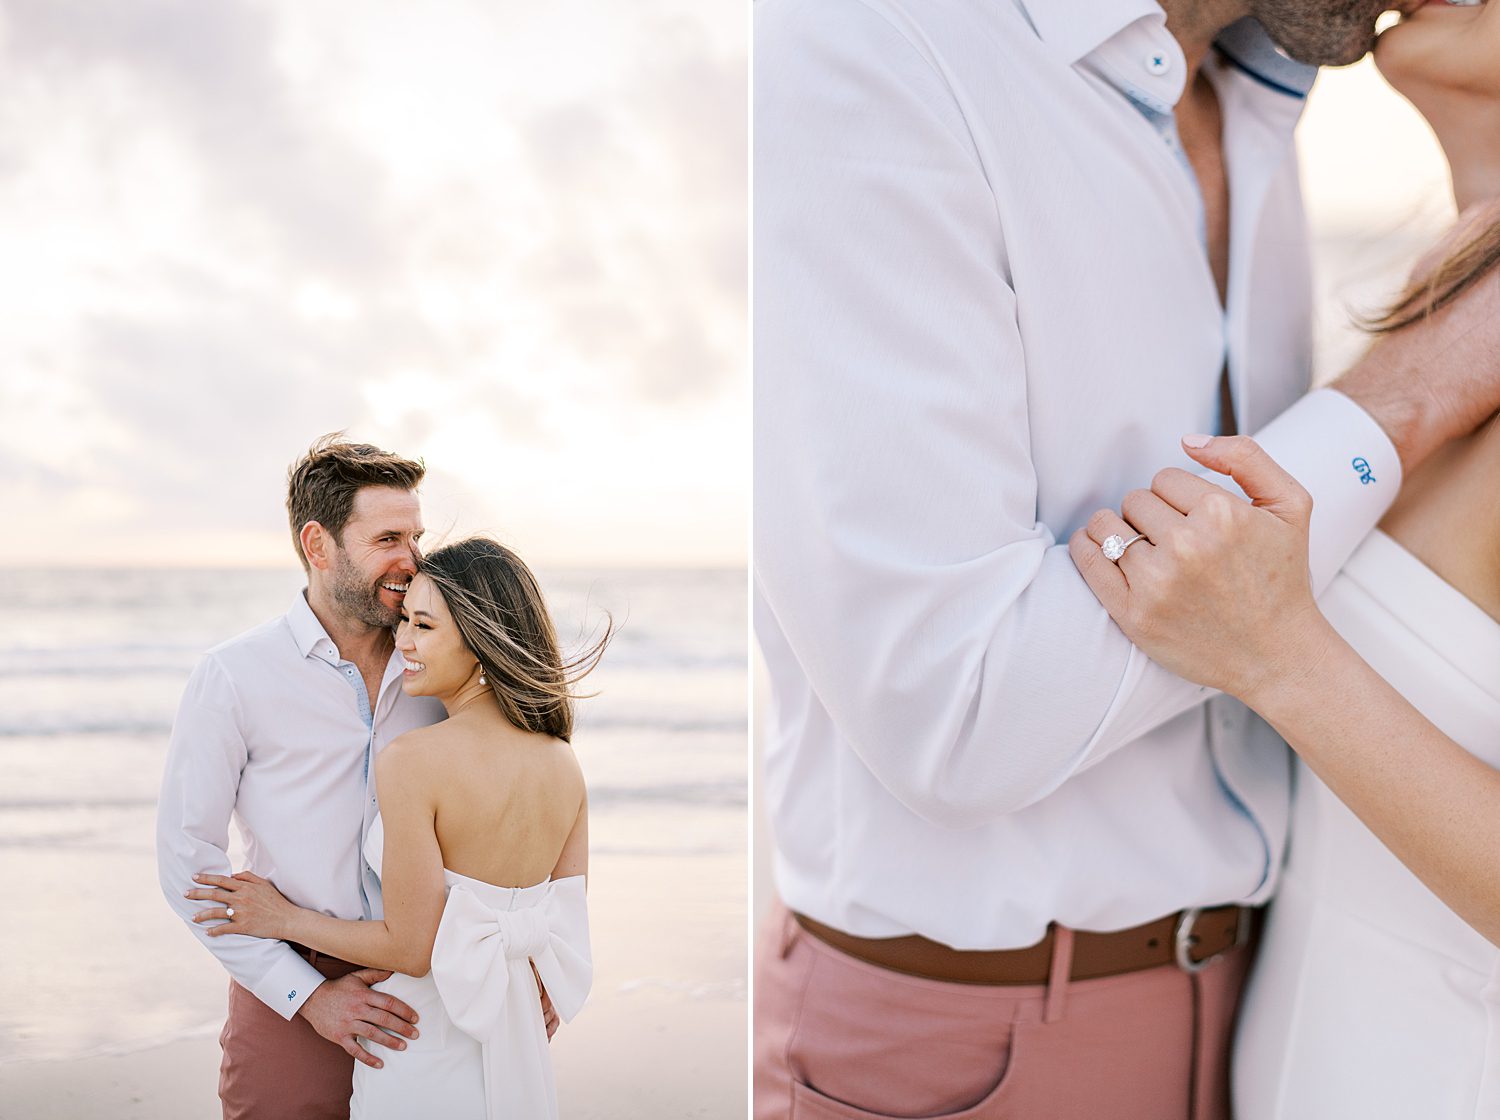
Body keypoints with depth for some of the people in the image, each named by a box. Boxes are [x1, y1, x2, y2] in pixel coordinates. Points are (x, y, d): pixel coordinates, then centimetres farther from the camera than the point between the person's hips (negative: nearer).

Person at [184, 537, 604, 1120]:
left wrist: (285, 919, -4)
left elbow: (412, 947, -17)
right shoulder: (564, 765, -2)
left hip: (420, 1065, -6)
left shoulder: (411, 761, -20)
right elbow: (560, 935, 5)